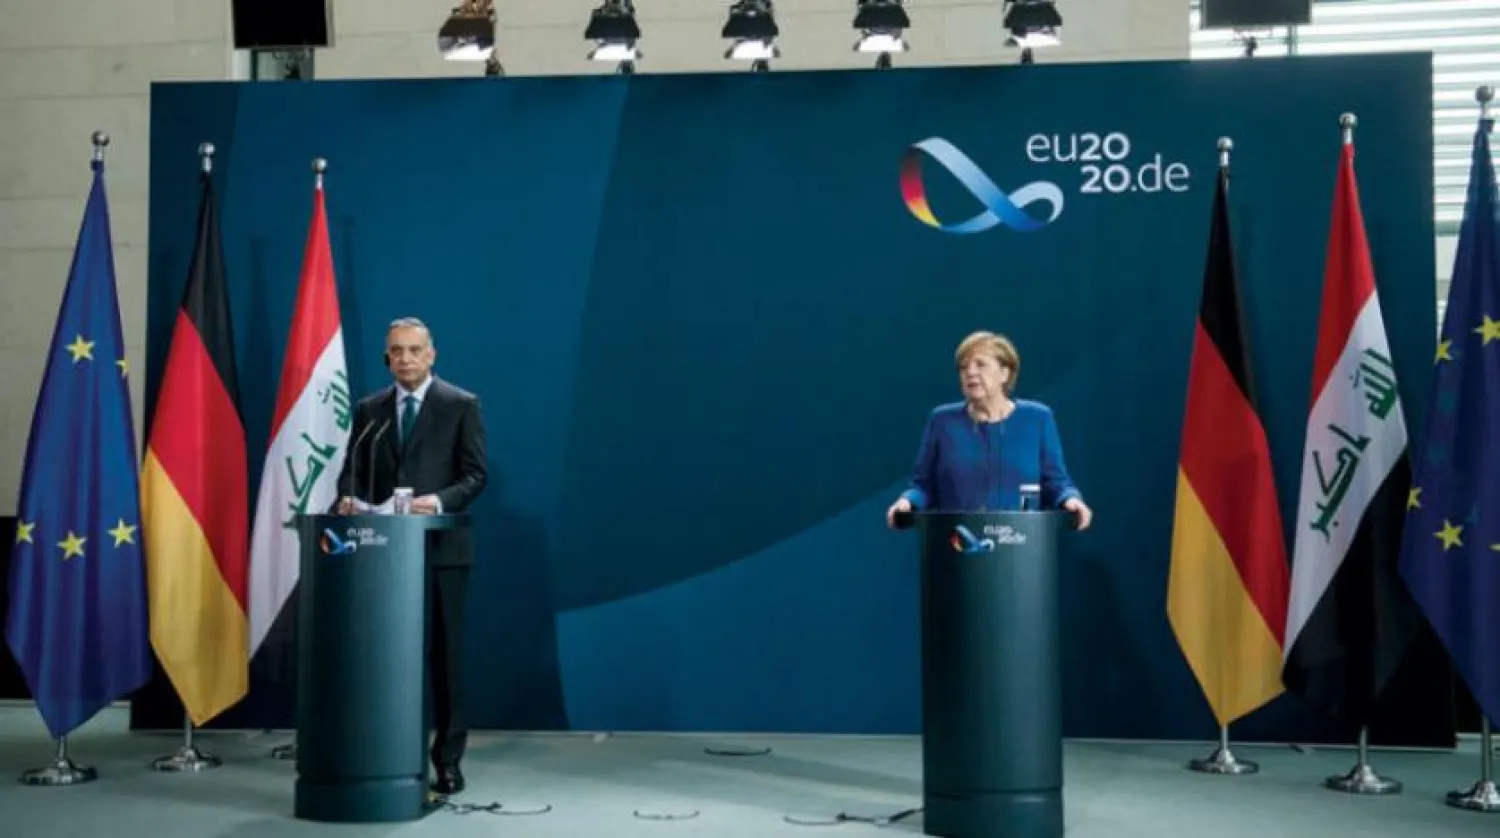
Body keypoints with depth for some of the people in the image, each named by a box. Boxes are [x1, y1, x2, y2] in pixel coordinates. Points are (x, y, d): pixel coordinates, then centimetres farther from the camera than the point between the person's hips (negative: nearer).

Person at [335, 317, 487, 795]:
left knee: (444, 654, 1)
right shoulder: (369, 409, 13)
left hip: (441, 546, -3)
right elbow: (352, 469, 9)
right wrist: (350, 498, -12)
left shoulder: (462, 405, 2)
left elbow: (475, 474, -3)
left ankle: (447, 763, 9)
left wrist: (439, 501, -20)